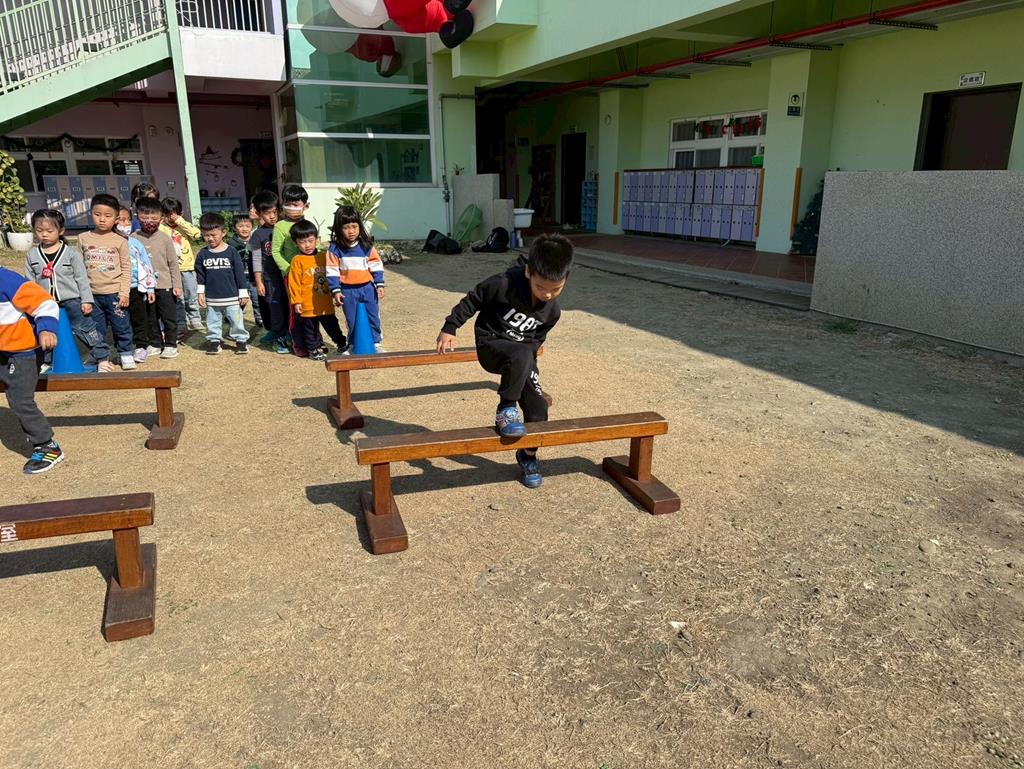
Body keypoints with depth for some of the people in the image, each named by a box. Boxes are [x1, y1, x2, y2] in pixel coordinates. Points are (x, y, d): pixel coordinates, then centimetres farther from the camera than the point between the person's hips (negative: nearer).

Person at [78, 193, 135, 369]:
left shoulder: (120, 241, -2)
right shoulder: (84, 238, 4)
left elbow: (126, 268, -2)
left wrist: (124, 292, -8)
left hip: (114, 293, -2)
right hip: (92, 293, 2)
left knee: (121, 326, 5)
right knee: (97, 328, 11)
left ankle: (126, 353, 20)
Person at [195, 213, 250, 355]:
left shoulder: (231, 252, -7)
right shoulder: (203, 254, 1)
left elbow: (240, 274, -4)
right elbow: (200, 276, 8)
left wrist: (243, 294, -4)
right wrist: (201, 293, 5)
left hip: (232, 297, -3)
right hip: (212, 299, 3)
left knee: (237, 321, 5)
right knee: (213, 322, 12)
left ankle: (241, 340, 18)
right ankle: (214, 341, 25)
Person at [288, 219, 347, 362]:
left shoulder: (324, 256, 6)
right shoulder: (297, 261, -8)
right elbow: (294, 283, -8)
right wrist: (296, 301, -10)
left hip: (326, 303, 3)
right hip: (308, 305, -3)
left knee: (332, 325, 15)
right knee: (310, 328, 10)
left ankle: (342, 344, 28)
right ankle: (314, 348, 24)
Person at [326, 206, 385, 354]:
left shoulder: (367, 246, -2)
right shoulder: (335, 249, -7)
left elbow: (376, 266, 3)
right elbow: (332, 271, -6)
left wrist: (379, 284, -1)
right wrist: (336, 291, -11)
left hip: (367, 287, 1)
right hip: (348, 290, -1)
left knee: (373, 318, 7)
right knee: (352, 321, 9)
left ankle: (376, 343, 21)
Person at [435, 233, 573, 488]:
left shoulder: (552, 311, -8)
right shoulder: (503, 285, -23)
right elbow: (471, 301, -9)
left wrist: (527, 364, 8)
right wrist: (449, 328, -6)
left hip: (523, 355, 5)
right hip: (491, 345, -5)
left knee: (538, 409, -1)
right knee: (521, 355, -39)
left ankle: (527, 456, 25)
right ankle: (506, 411, -20)